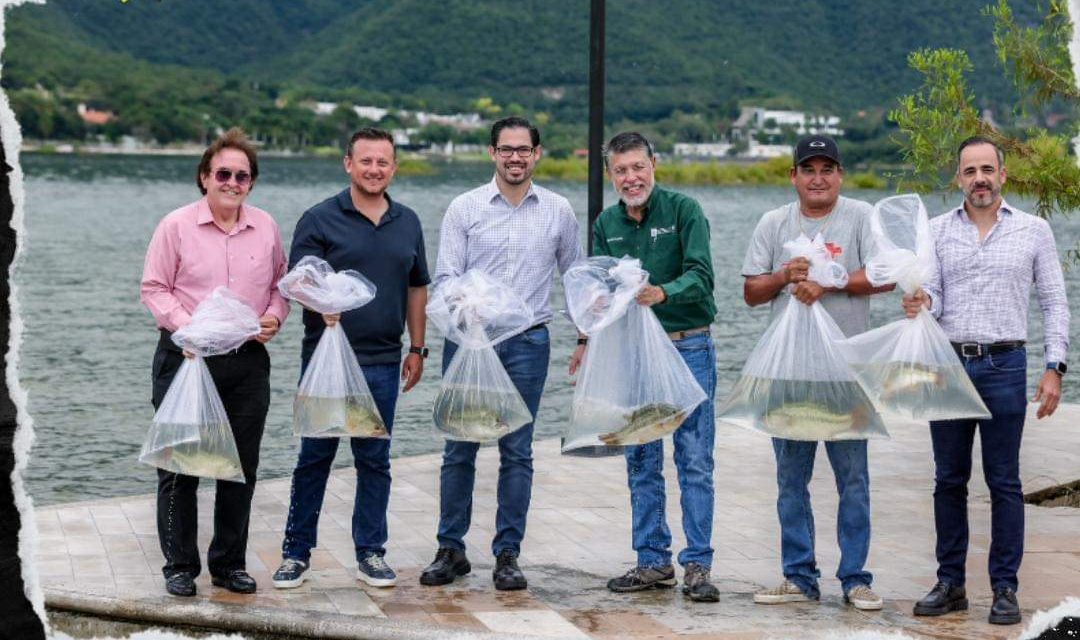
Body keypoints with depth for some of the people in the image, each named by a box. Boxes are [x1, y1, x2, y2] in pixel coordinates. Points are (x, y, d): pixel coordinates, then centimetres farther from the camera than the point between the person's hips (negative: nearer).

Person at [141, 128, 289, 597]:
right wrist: (187, 326, -17)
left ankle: (229, 563, 21)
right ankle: (179, 566, 13)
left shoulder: (266, 228, 7)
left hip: (248, 361, 3)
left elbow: (280, 284, 16)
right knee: (180, 465, 1)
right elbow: (154, 289, -2)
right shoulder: (177, 225, -3)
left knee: (241, 468, 8)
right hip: (186, 358, -3)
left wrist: (274, 316, -4)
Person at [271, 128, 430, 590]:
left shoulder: (407, 223, 11)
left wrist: (417, 349, 14)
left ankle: (370, 552, 17)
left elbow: (417, 289, 18)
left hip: (383, 362, 4)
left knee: (375, 461, 8)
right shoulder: (320, 219, -3)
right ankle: (297, 552, 13)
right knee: (314, 458, 3)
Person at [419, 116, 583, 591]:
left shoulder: (557, 211, 7)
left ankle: (508, 555, 10)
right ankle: (451, 550, 13)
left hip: (528, 342, 1)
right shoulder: (464, 208, 3)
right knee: (459, 448, 3)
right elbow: (444, 277, -1)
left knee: (517, 452, 3)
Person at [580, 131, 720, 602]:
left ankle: (697, 565, 1)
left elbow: (701, 275, -17)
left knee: (694, 461, -3)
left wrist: (663, 293, -35)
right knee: (641, 461, 8)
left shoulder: (683, 210, -6)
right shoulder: (606, 224, 9)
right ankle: (654, 562, 17)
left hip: (687, 348, -5)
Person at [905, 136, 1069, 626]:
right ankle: (950, 584, 15)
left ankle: (1005, 589, 7)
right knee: (949, 480, 7)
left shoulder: (1034, 231, 4)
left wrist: (1054, 368, -4)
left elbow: (1054, 303, 4)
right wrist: (920, 304, -23)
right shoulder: (937, 230, 8)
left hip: (1004, 366, -2)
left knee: (1004, 482, 1)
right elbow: (932, 296, 2)